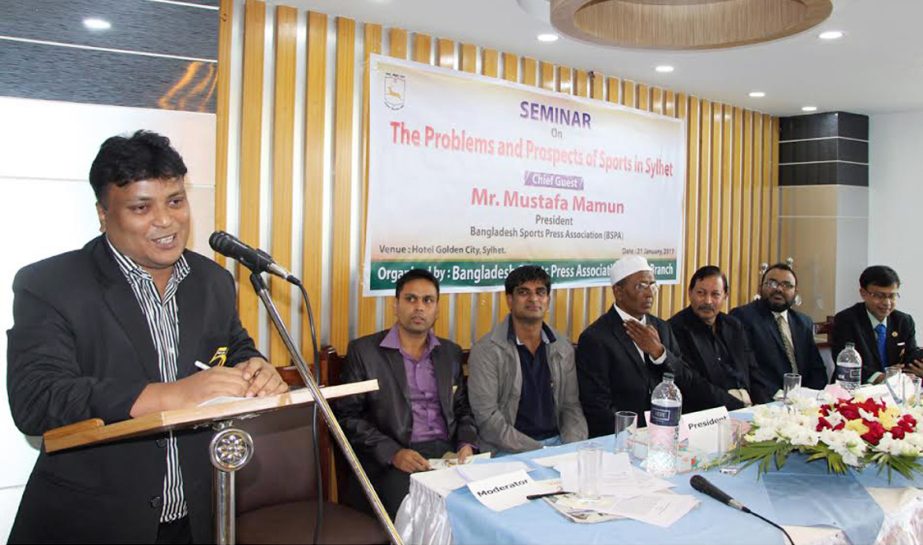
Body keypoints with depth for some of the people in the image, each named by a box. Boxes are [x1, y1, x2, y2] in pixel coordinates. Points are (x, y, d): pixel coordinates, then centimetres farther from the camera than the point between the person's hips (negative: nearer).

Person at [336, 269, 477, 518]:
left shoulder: (451, 353, 16)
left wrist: (466, 444, 0)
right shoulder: (363, 351, 3)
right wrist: (393, 453, -13)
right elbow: (347, 416, -1)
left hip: (447, 453, 4)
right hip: (390, 462, -4)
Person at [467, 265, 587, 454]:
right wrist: (537, 452, -17)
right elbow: (486, 416, -12)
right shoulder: (486, 350, -7)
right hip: (507, 452, -4)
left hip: (556, 443, 5)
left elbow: (571, 406, 12)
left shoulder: (563, 348, 9)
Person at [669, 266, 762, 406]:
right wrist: (736, 403, -17)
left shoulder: (735, 327, 15)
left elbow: (752, 372, 17)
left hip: (747, 403, 5)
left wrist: (763, 406, -2)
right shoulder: (676, 329, -9)